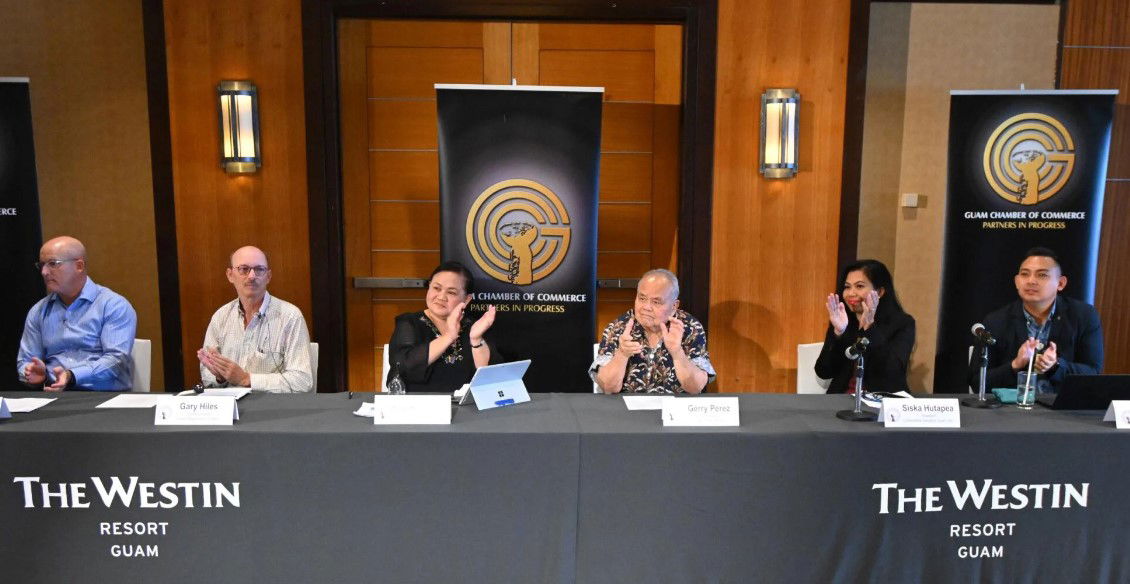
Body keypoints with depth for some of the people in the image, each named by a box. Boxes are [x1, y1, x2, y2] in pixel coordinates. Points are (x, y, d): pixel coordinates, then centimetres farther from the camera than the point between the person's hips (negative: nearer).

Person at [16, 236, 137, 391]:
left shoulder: (115, 306, -2)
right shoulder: (38, 312, 16)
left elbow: (117, 359, -12)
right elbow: (25, 360, 17)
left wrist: (72, 376, -25)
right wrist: (33, 373, -6)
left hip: (104, 395, -5)